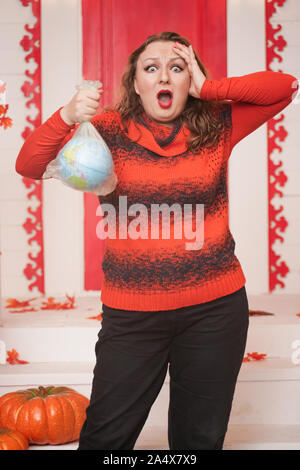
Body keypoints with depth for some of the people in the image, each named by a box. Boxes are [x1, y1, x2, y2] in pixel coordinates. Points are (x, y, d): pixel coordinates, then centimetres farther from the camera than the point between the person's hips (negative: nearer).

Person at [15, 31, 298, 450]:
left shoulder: (217, 126, 3)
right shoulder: (109, 131, -1)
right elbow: (28, 166, -8)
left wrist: (207, 88, -7)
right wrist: (66, 117, -25)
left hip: (215, 309, 1)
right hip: (131, 312, -1)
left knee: (201, 437, 15)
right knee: (106, 436, 7)